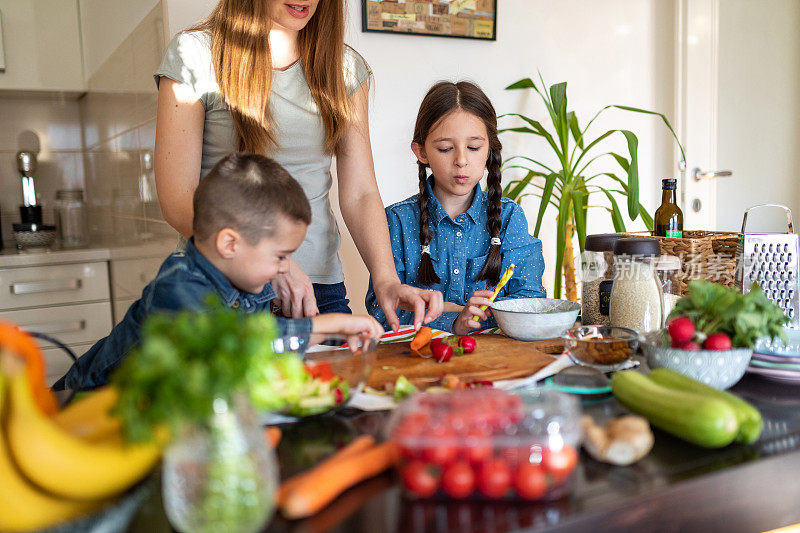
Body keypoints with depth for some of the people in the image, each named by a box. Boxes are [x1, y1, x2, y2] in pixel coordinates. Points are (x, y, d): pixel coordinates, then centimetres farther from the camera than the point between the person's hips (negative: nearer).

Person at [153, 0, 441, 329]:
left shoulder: (345, 67, 7)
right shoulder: (194, 55, -4)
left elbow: (360, 194, 1)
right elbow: (176, 199, -11)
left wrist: (385, 279, -16)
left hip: (321, 288, 3)